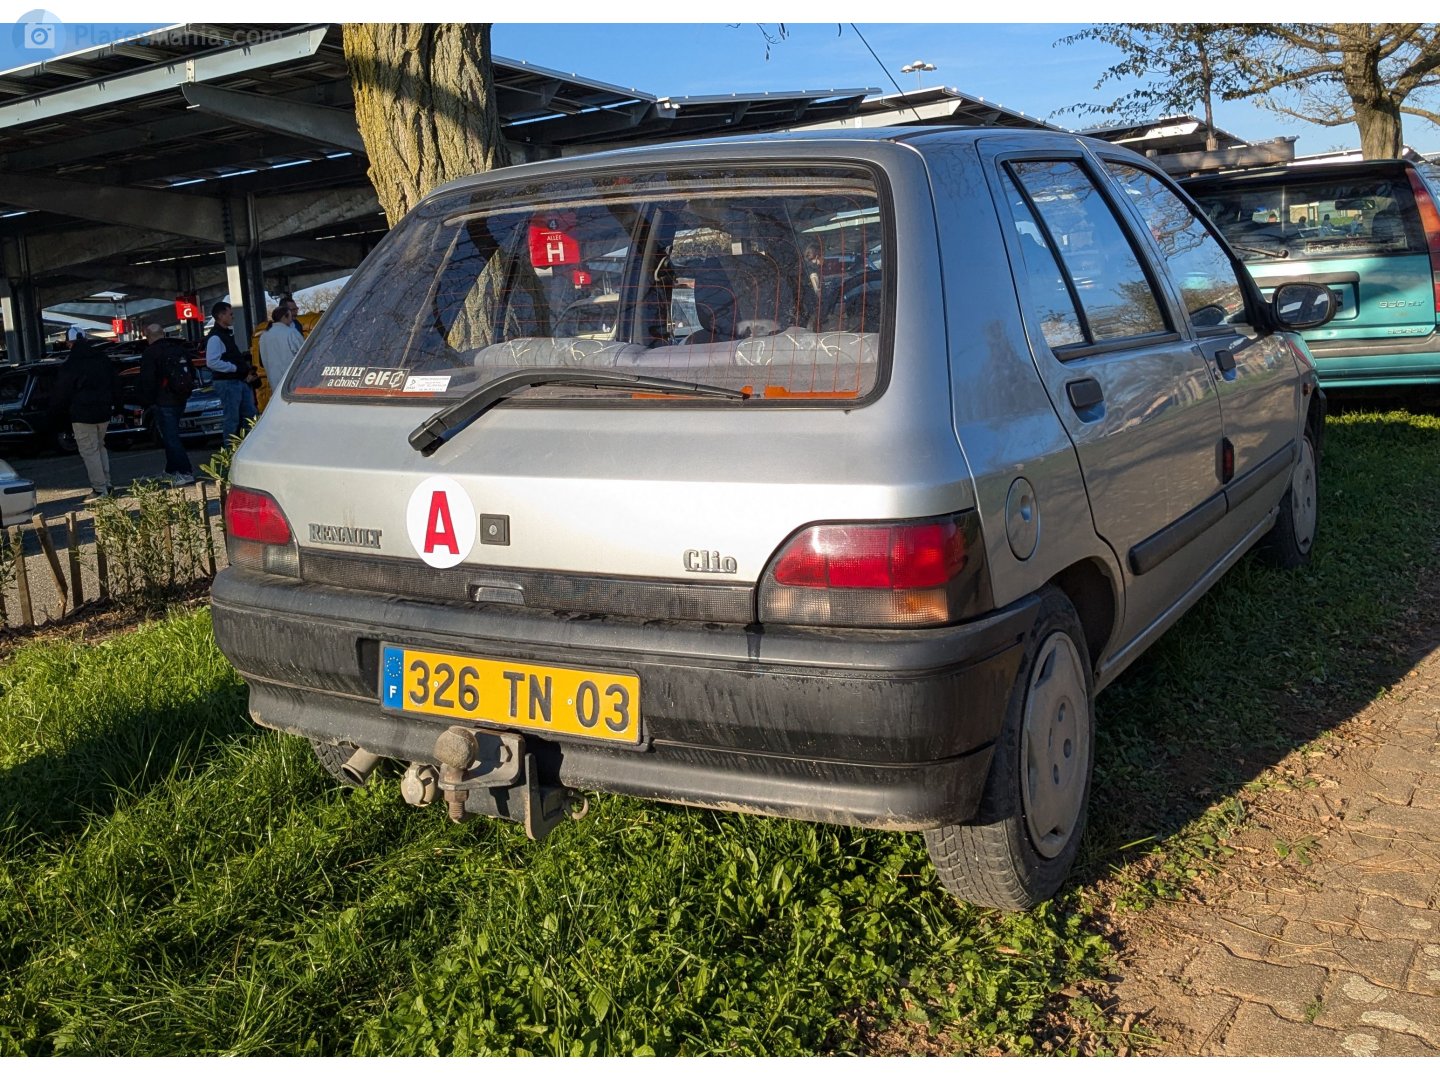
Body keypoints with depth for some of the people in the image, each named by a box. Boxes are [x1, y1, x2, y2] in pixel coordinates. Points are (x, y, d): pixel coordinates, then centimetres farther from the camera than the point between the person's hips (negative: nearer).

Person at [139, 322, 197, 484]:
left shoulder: (150, 353, -11)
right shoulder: (181, 349, 11)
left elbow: (147, 381, -14)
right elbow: (192, 373, 18)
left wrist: (146, 400, -2)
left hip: (164, 402, -8)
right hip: (181, 400, 8)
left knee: (170, 437, -6)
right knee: (171, 435, 20)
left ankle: (186, 473, -13)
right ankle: (172, 471, 26)